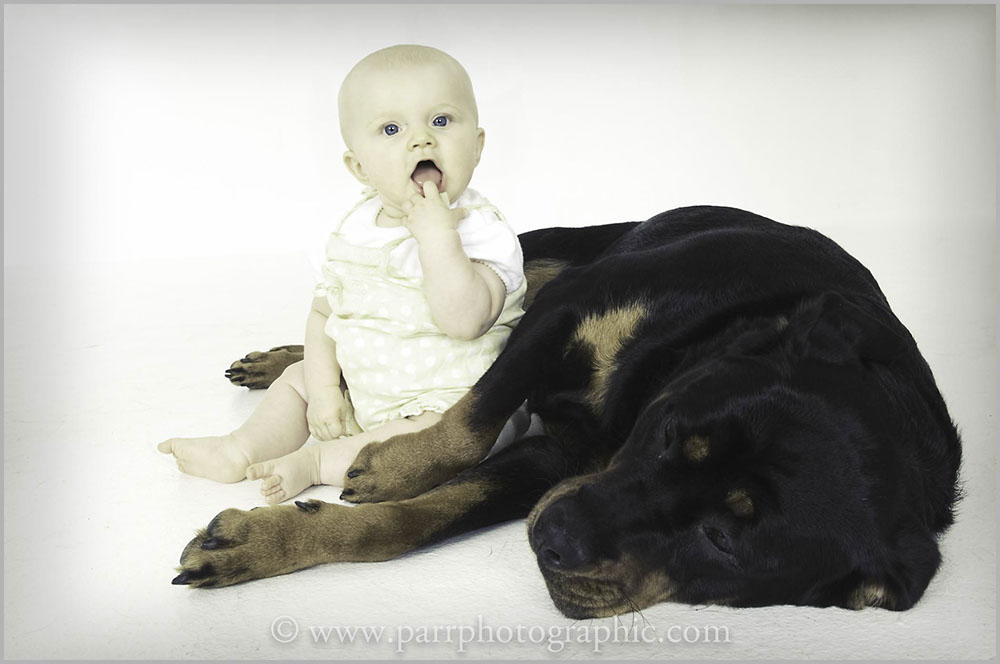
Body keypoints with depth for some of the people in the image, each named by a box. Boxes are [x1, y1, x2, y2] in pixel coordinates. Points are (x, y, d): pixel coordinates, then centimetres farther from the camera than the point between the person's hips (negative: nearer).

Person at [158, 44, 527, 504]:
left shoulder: (482, 231, -22)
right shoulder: (355, 232, -2)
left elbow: (464, 320, -37)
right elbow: (324, 311, 6)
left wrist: (435, 232, -37)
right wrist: (323, 389, -4)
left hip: (444, 400, -6)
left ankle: (316, 461, -17)